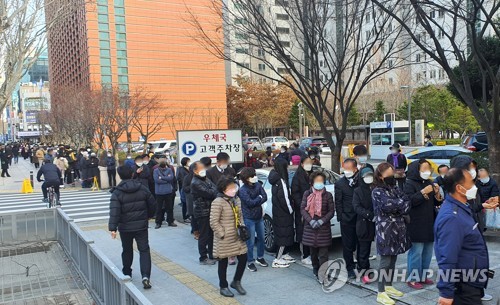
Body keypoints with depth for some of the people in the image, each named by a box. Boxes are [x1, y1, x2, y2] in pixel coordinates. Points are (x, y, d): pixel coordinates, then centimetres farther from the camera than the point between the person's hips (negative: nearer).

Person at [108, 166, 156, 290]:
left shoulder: (117, 193, -11)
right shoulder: (143, 188, -1)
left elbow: (114, 211, -19)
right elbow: (152, 205, 6)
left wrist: (113, 228, -20)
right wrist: (148, 216, 23)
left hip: (125, 227, -1)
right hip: (141, 226, 1)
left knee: (127, 250, 18)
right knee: (144, 250, 3)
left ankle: (127, 274, 32)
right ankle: (145, 276, -12)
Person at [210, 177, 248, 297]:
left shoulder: (237, 199, 8)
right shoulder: (218, 202, -18)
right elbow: (214, 222, -18)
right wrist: (223, 234, -16)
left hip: (237, 237, 7)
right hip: (224, 240, -7)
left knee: (243, 258, 9)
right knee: (223, 263, 7)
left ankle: (236, 281, 30)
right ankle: (223, 287, 25)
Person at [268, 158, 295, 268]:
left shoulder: (276, 180, 8)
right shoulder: (281, 181, -22)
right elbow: (284, 198, -23)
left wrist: (290, 209, 12)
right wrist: (290, 210, -10)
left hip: (278, 213, 9)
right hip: (283, 214, -9)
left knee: (287, 234, 20)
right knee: (284, 235, 0)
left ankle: (284, 255, 32)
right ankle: (277, 260, 5)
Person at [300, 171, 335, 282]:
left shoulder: (328, 195, 0)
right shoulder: (307, 194, 3)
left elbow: (331, 211, -1)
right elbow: (303, 209, 0)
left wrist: (322, 221, -14)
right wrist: (311, 221, -14)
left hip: (324, 227, -2)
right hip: (310, 227, 2)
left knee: (323, 252, -5)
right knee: (313, 251, 14)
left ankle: (322, 274, -4)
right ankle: (316, 269, 31)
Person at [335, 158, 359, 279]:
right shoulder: (340, 183, -1)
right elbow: (338, 202, 1)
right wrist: (341, 217, -3)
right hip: (347, 220, -1)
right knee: (348, 246, 6)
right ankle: (350, 268, 19)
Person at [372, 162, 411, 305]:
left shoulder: (395, 189, 12)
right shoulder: (377, 191, -9)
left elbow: (407, 202, 4)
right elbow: (388, 205, -21)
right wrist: (402, 201, -7)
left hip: (398, 228, 7)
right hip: (385, 229, -7)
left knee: (393, 259, 14)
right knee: (385, 261, -4)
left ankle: (389, 286, 27)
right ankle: (381, 293, 3)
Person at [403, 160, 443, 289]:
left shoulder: (429, 183, 14)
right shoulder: (409, 184, -9)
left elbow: (437, 203, 18)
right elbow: (409, 201, -21)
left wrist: (437, 193, -2)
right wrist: (423, 192, -21)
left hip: (429, 224, 8)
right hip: (416, 225, -8)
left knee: (428, 252, 13)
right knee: (416, 252, -5)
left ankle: (423, 276, 26)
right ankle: (413, 278, 4)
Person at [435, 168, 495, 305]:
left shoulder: (461, 208, 6)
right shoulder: (452, 217, -27)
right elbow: (447, 259, -29)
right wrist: (446, 293, -28)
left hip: (471, 283, 10)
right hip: (464, 288, -10)